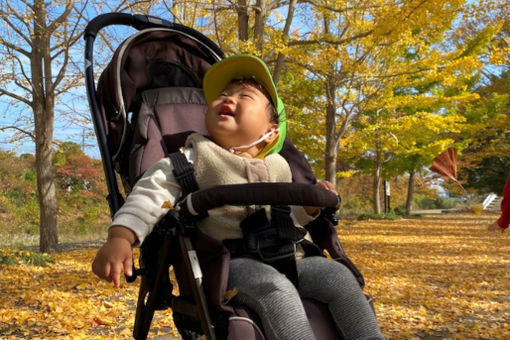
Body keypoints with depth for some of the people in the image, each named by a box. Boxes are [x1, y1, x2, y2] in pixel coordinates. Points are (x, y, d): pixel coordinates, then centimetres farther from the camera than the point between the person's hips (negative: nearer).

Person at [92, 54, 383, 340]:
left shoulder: (277, 167, 19)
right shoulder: (195, 157, 4)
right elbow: (152, 194, -7)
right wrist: (120, 238, -22)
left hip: (285, 259, 5)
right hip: (228, 261, -5)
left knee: (338, 276, -15)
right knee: (275, 288, -34)